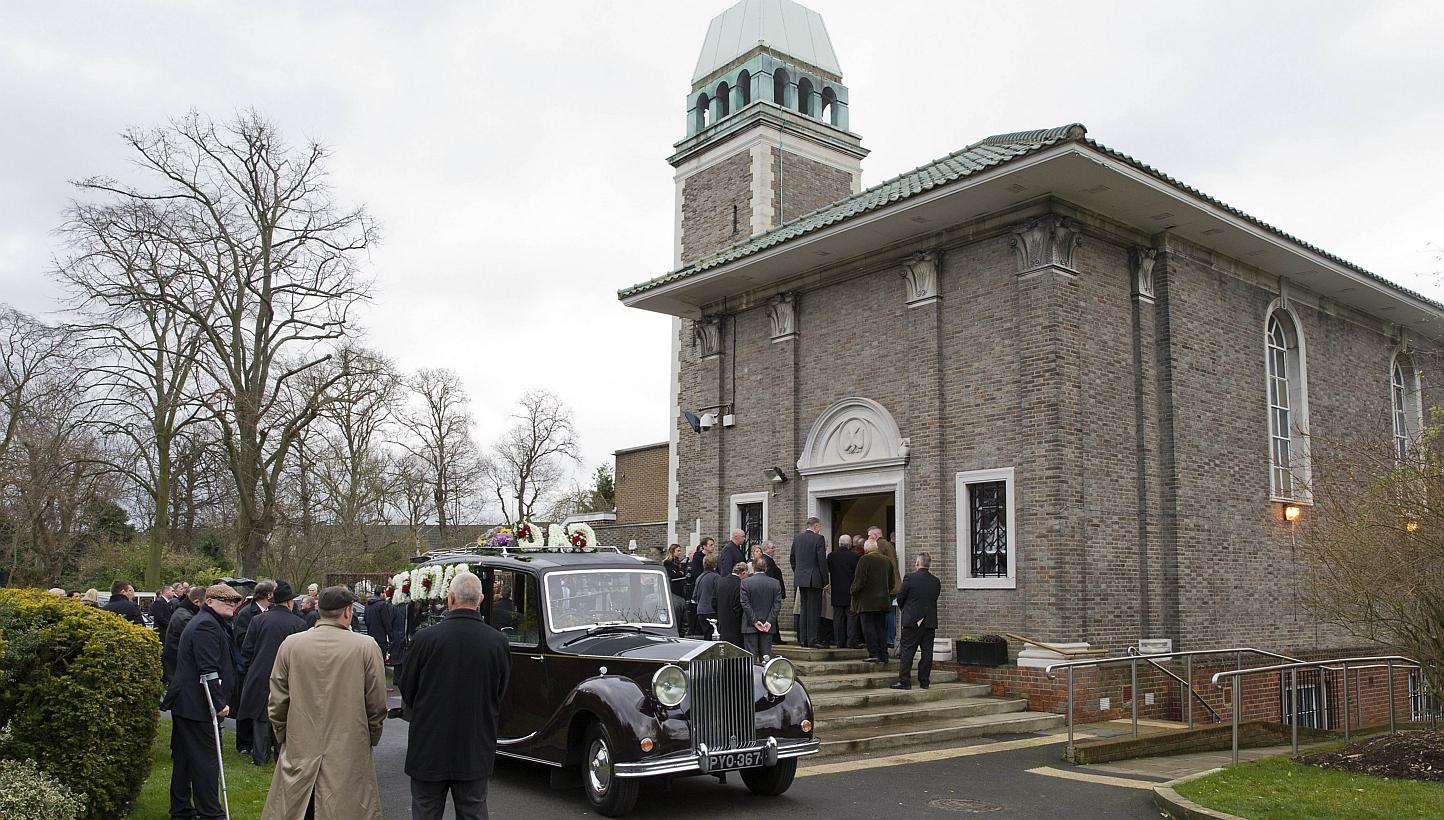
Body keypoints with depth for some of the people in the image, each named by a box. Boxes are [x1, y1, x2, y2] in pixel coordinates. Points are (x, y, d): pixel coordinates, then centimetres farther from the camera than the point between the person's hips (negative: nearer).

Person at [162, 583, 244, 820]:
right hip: (197, 705, -11)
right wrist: (219, 704, -20)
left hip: (184, 702, 11)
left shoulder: (200, 621, 18)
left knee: (184, 758, 17)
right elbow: (208, 670, -22)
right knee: (206, 760, -5)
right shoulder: (207, 625, -18)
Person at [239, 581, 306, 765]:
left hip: (260, 676, 1)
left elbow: (246, 651, 0)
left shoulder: (258, 620, -3)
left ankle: (260, 756, 13)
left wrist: (253, 669, 15)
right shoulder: (299, 624, -8)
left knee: (261, 717, 10)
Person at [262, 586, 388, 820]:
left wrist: (283, 736, 19)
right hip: (350, 754, -2)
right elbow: (377, 704, -3)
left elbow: (277, 701, 4)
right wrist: (371, 739, 13)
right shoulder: (366, 647, -9)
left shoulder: (291, 644, -2)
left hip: (298, 752, 3)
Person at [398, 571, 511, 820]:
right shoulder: (498, 642, -9)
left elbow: (407, 691, -2)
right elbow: (500, 694, 4)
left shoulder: (425, 638, -15)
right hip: (476, 750, 2)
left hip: (429, 749, -1)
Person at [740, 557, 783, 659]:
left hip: (750, 626, -2)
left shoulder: (746, 583, -6)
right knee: (766, 654, 8)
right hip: (768, 625, 2)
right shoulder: (775, 583, 1)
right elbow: (777, 604, -4)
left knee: (751, 655, 0)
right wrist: (769, 621, -6)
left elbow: (745, 604, -10)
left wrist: (754, 621, -9)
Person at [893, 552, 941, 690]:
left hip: (912, 621, -4)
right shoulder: (936, 581, 5)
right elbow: (934, 600, 11)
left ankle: (904, 681, -2)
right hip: (930, 621, 4)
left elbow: (900, 598, -4)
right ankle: (924, 681, 11)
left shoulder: (910, 578, -10)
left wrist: (905, 610, 15)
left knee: (907, 651, 0)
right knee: (927, 652, 8)